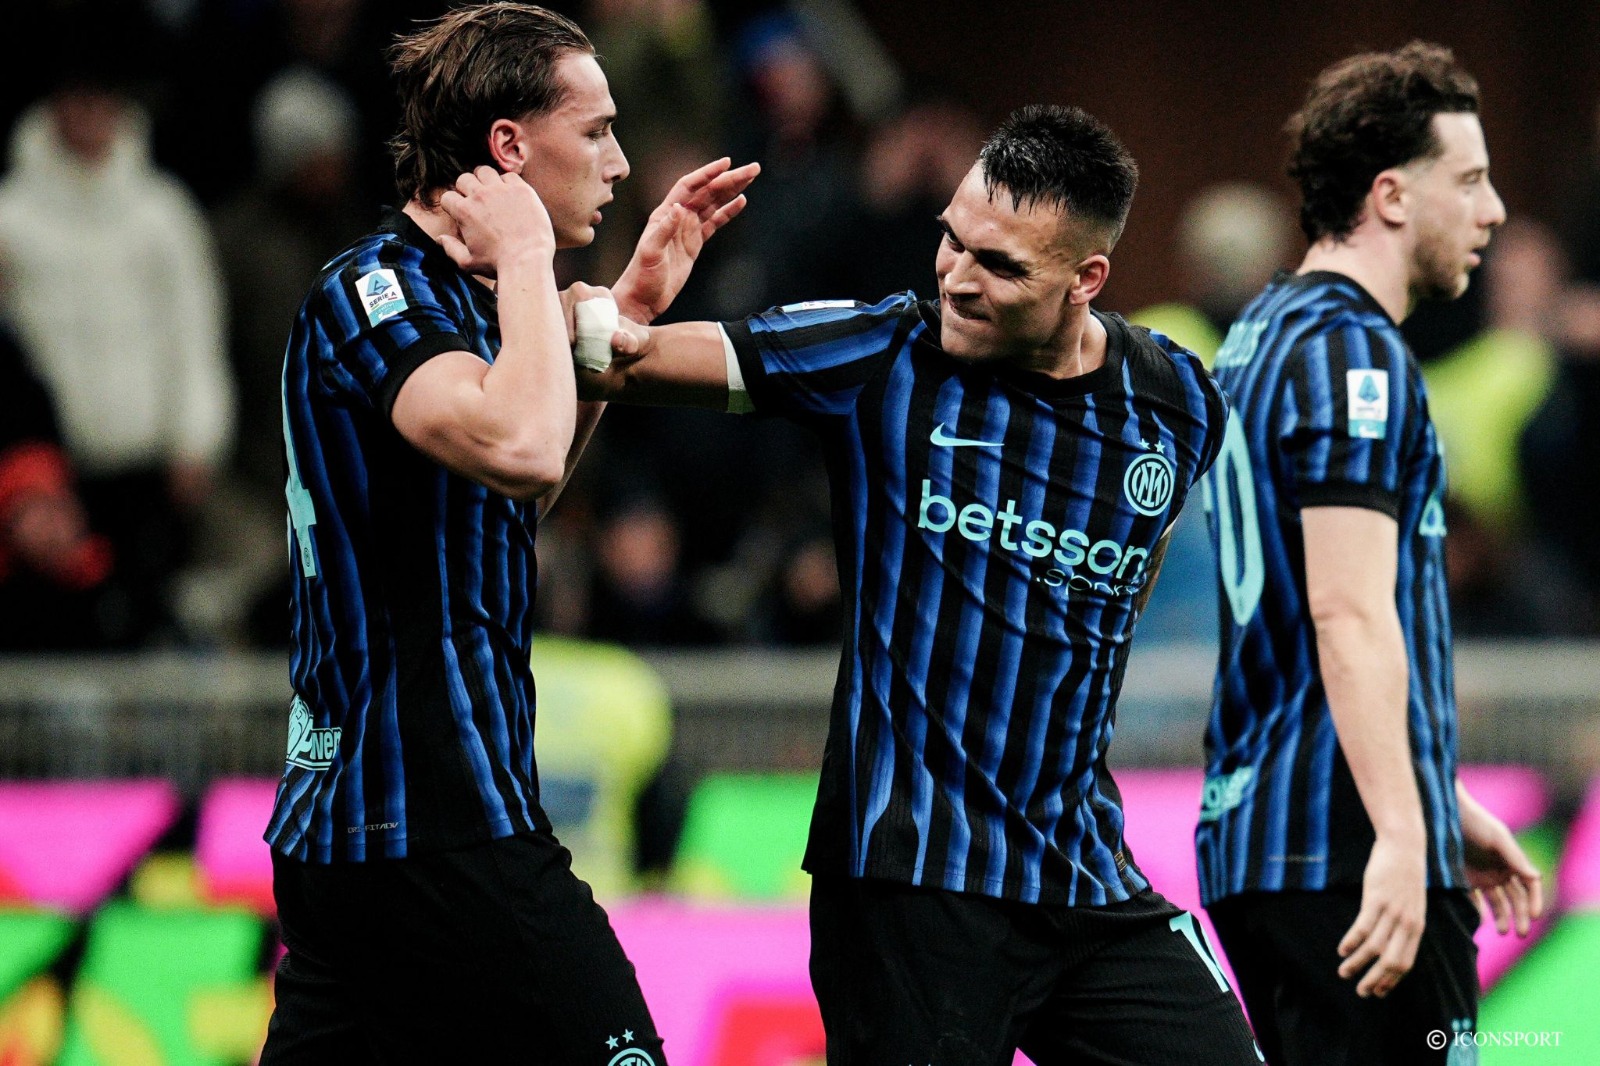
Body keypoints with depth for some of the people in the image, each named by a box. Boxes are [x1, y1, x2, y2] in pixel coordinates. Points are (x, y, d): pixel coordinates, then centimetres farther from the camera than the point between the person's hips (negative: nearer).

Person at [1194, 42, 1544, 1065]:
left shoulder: (1262, 337, 21)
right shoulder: (1354, 352, -11)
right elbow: (1349, 611, -21)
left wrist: (1447, 808, 30)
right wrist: (1403, 837, -26)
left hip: (1253, 830, 10)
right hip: (1348, 852, -10)